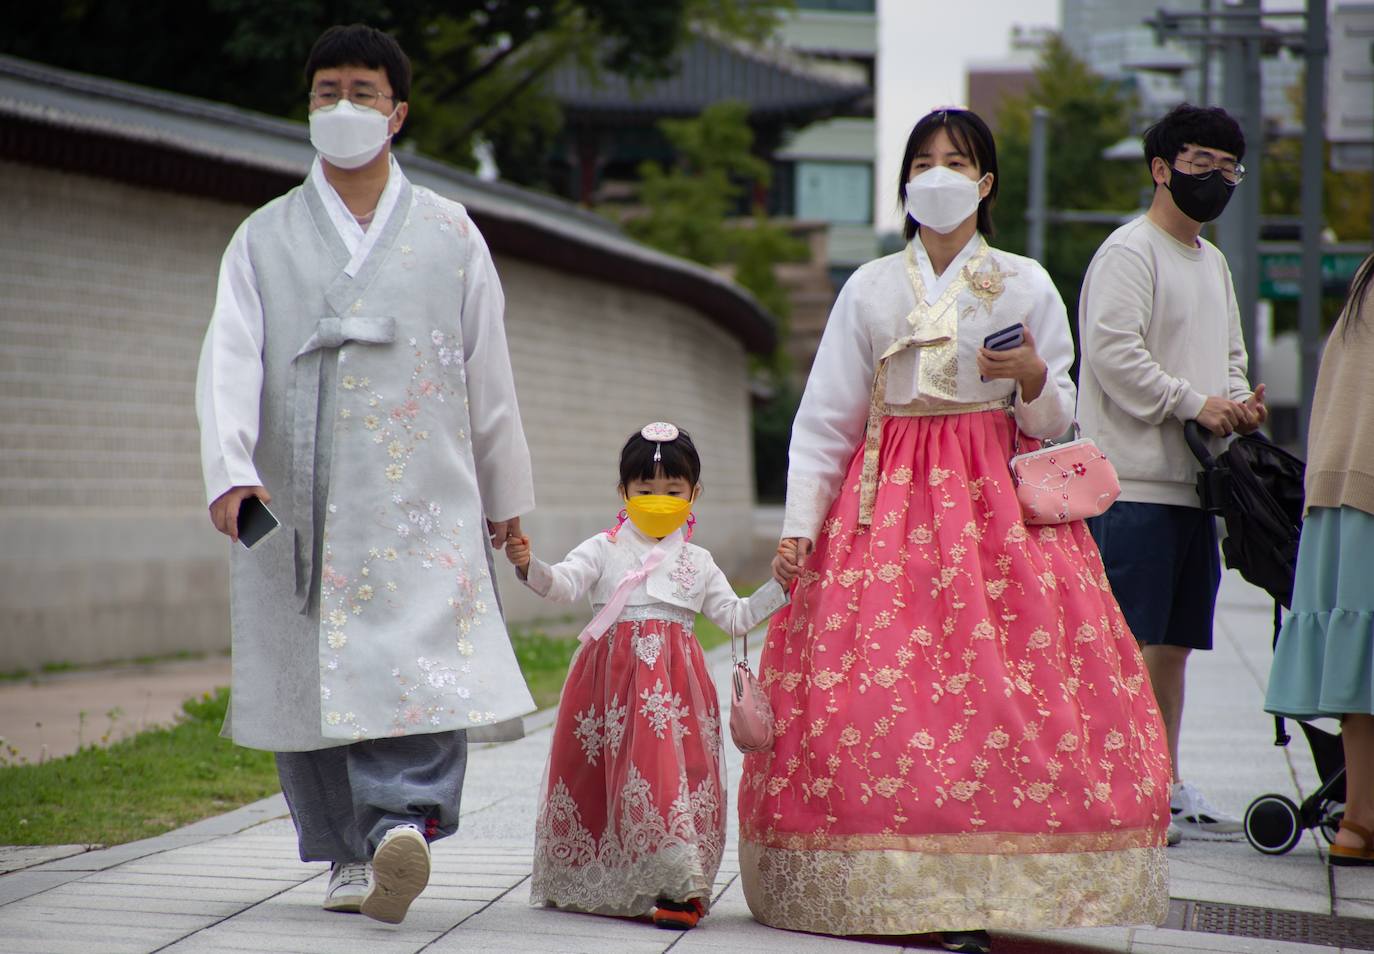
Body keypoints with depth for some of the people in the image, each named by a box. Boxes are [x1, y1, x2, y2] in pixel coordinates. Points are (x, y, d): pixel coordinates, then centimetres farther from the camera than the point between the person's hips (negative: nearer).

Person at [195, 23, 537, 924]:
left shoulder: (449, 233, 13)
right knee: (311, 671, 1)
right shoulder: (264, 238, 12)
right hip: (295, 503, 1)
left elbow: (490, 374, 16)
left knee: (424, 659, -19)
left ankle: (404, 822, -30)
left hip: (421, 499, -1)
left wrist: (507, 495, 16)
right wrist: (229, 468, -17)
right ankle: (350, 855, 9)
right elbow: (229, 359, 0)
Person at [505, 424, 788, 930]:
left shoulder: (697, 562, 17)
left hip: (673, 679, 1)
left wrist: (779, 586, 10)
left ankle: (677, 886, -13)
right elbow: (565, 583, -7)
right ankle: (594, 882, 10)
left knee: (673, 768, -11)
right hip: (612, 673, -1)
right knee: (603, 768, -3)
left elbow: (734, 617, 20)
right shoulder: (604, 549, 9)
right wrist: (530, 566, -26)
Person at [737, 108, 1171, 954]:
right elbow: (824, 418, 9)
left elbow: (1054, 424, 10)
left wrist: (1034, 376, -11)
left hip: (998, 501, -1)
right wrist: (798, 524, 0)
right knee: (877, 690, -9)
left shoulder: (1027, 286, 9)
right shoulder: (870, 288, 11)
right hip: (891, 502, 1)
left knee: (1000, 692, -12)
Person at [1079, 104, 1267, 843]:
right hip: (1133, 481, -9)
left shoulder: (1212, 261, 21)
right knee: (1124, 644, -9)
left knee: (1171, 643, 13)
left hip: (1192, 482, 9)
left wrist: (1238, 401, 6)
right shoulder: (1129, 252, -8)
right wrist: (1194, 404, -15)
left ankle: (1167, 790, 19)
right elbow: (1112, 351, -18)